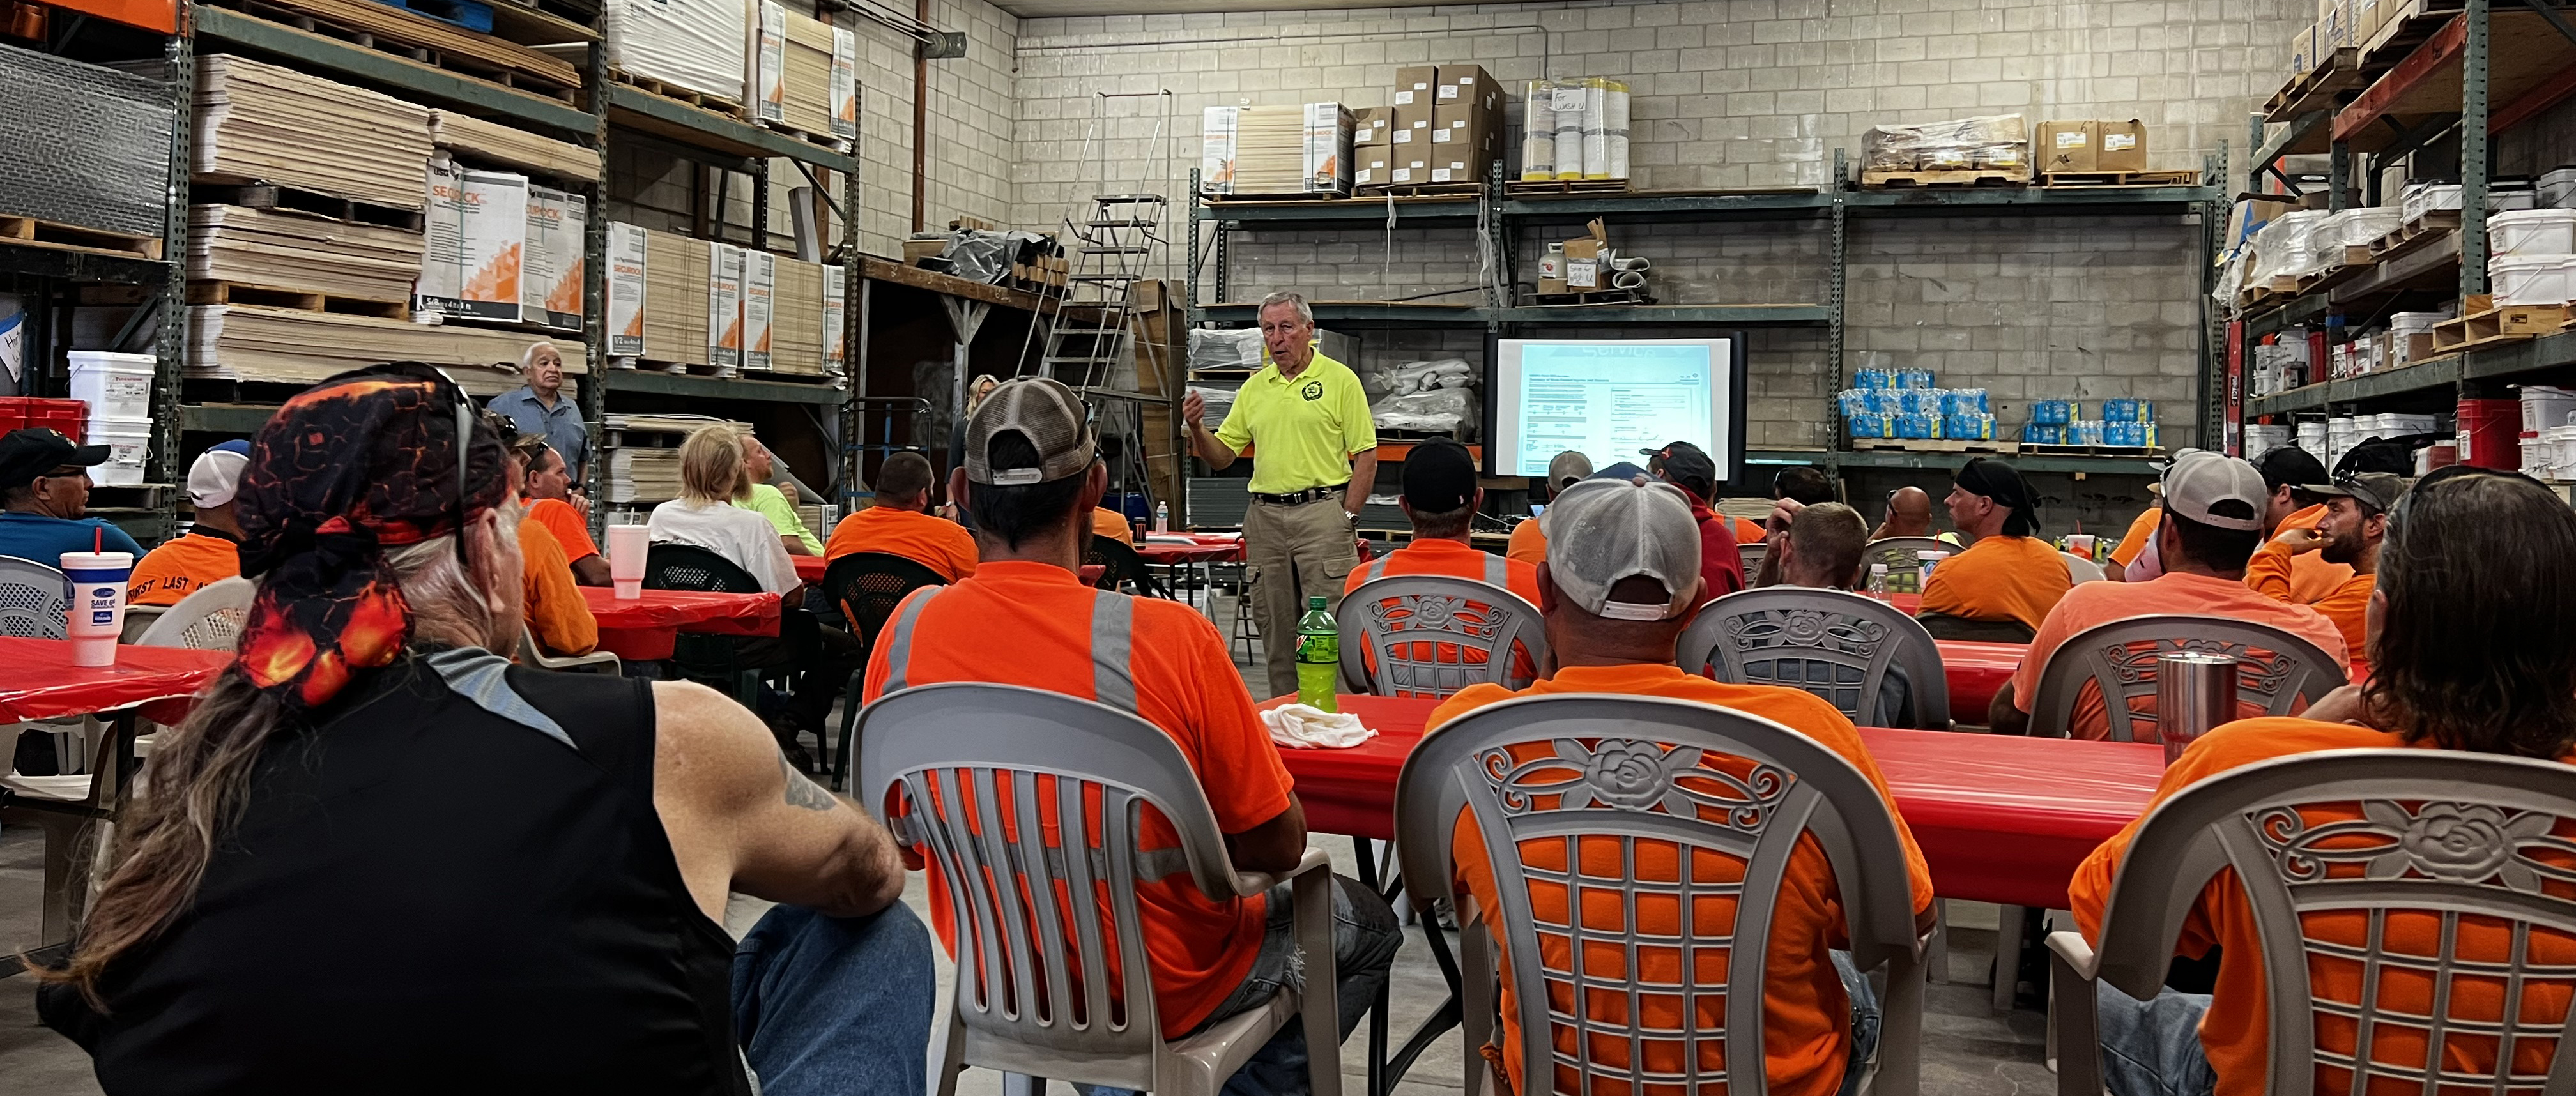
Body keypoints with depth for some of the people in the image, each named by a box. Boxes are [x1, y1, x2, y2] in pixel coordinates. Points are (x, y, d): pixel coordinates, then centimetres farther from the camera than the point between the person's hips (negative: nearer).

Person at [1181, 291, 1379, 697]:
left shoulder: (1340, 380, -1)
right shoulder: (1254, 388, 13)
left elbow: (1366, 455, -3)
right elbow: (1221, 457, 13)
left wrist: (1347, 518, -9)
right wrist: (1197, 428, -7)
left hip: (1321, 511, -5)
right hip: (1265, 516, 5)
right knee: (1275, 627, 9)